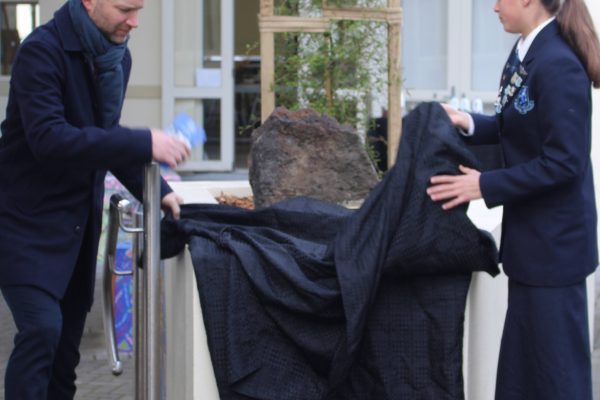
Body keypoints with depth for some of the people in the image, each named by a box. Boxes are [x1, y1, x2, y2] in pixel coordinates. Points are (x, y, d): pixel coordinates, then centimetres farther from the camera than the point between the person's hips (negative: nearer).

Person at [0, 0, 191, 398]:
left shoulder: (117, 55, 6)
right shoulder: (42, 50, -18)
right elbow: (47, 138, -30)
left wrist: (154, 190, 4)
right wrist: (144, 144, -32)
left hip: (79, 218, 7)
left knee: (68, 335, 9)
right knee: (42, 328, -18)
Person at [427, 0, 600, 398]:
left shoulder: (557, 65, -23)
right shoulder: (526, 52, 5)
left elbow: (563, 162, -24)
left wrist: (486, 186, -20)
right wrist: (469, 124, 0)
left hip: (554, 235, -10)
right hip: (531, 231, 10)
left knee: (556, 362, 3)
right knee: (523, 353, 20)